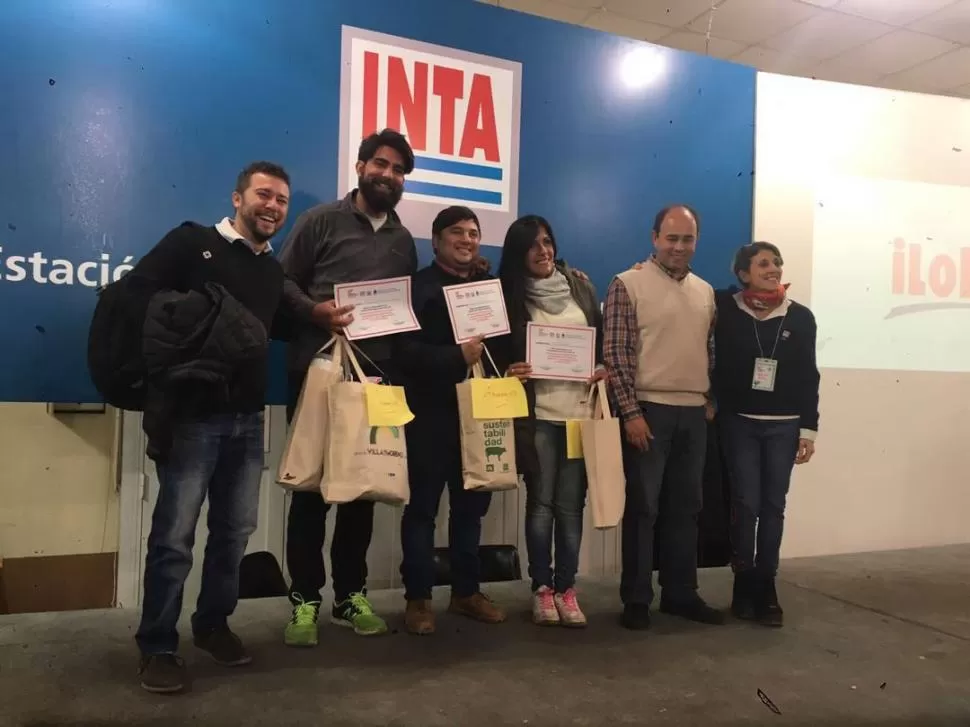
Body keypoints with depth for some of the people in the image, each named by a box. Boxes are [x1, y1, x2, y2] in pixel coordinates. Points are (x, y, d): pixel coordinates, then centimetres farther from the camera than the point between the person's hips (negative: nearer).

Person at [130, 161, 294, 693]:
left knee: (235, 529, 12)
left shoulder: (274, 271, 16)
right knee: (174, 534, -1)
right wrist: (162, 367, -16)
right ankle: (156, 646, 14)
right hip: (191, 414, -6)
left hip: (247, 419, 6)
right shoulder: (192, 241, -1)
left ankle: (213, 624, 30)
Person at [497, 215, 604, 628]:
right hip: (538, 412, -2)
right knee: (541, 502, 3)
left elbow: (602, 337, 13)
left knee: (571, 504, 5)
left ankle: (566, 588, 16)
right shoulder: (509, 295, 1)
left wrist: (604, 369, -3)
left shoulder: (580, 286, 9)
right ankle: (542, 588, 16)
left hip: (580, 410, 2)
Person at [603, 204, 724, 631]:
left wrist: (712, 399, 10)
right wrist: (630, 411, -15)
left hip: (694, 414, 6)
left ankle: (681, 593, 25)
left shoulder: (705, 292, 13)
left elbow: (710, 350, 19)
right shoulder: (627, 284, -6)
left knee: (685, 508, 12)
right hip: (648, 410, -6)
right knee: (642, 508, 2)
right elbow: (614, 353, -11)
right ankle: (636, 599, 14)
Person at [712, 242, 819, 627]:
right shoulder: (725, 309, -3)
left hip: (784, 425, 2)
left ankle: (766, 585, 16)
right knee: (746, 504, -1)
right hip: (739, 422, -1)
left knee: (773, 505, 5)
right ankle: (744, 582, 13)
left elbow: (808, 376, 4)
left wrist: (808, 428, 1)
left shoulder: (800, 317, 2)